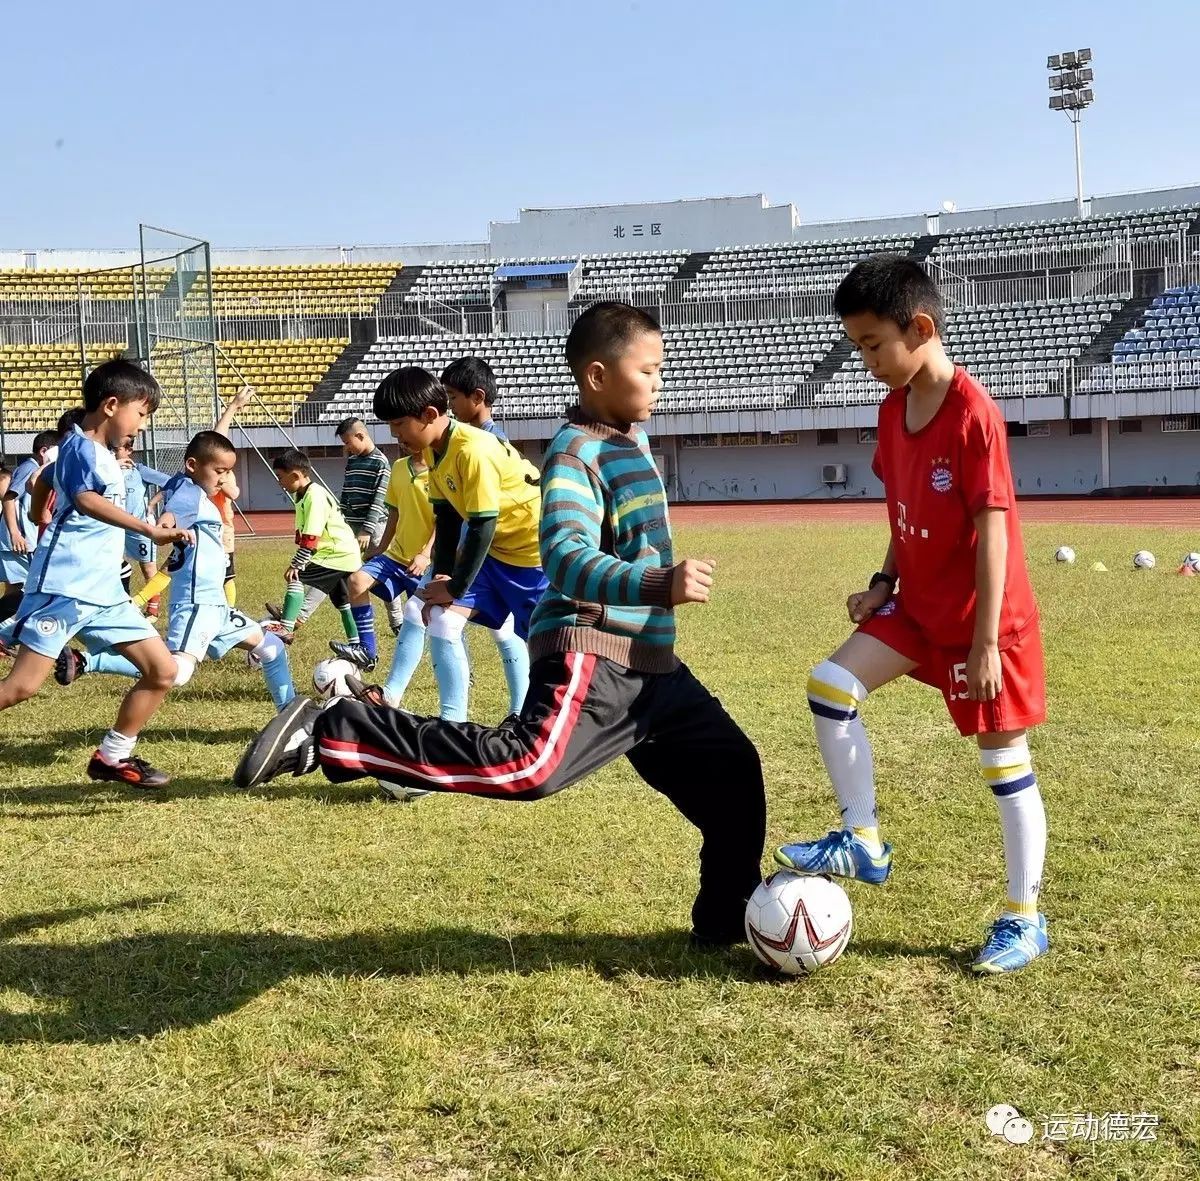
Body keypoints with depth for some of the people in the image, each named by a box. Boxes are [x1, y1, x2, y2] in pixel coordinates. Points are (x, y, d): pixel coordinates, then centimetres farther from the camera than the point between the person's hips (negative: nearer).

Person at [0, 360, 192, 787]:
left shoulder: (102, 453, 18)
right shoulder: (81, 447, -11)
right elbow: (87, 500, -33)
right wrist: (151, 531, -43)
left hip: (104, 591, 9)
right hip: (63, 587, -9)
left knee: (163, 670, 4)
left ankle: (112, 757, 15)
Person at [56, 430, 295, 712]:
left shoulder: (197, 492, 15)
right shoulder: (190, 492, -12)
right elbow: (167, 518, -33)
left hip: (215, 604, 11)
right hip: (196, 603, -11)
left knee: (273, 648, 19)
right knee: (175, 672, -28)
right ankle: (83, 662, -25)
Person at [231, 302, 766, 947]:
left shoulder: (633, 440, 17)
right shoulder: (576, 452, -12)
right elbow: (566, 558, -28)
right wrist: (660, 585, -39)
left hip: (651, 665, 10)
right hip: (590, 657, -10)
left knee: (734, 774, 12)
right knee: (527, 767, -31)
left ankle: (727, 923, 28)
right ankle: (327, 732, -24)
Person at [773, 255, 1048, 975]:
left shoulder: (974, 413, -21)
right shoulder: (894, 408, 4)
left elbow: (992, 528, -21)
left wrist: (985, 640, -20)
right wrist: (885, 582, 4)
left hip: (983, 617, -7)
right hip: (919, 605, 7)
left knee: (1006, 762, 3)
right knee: (830, 686, -7)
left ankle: (1026, 921, 16)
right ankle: (863, 843, 6)